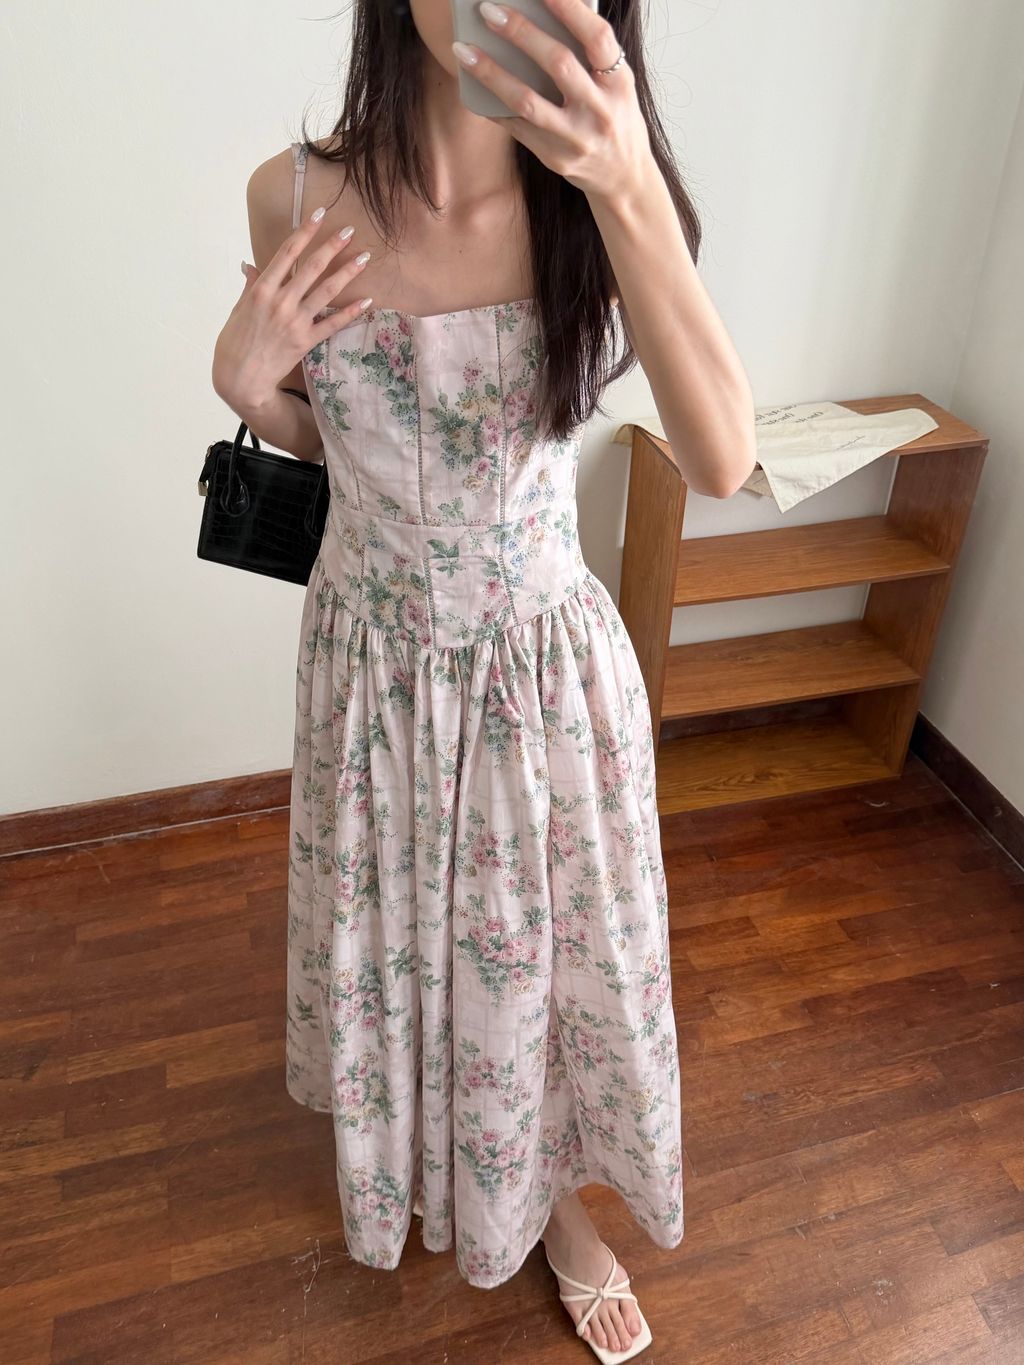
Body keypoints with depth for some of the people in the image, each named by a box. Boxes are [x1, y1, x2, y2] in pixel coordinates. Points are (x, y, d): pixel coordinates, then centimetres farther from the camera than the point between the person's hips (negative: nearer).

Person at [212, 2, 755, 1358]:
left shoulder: (593, 194, -13)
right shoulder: (296, 195, -9)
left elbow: (721, 459, -27)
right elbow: (324, 434, 6)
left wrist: (629, 188, -36)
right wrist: (245, 381, -16)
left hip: (545, 667, -1)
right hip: (371, 659, 2)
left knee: (550, 948, 17)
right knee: (386, 933, 23)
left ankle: (553, 1195, 50)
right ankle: (403, 1153, 58)